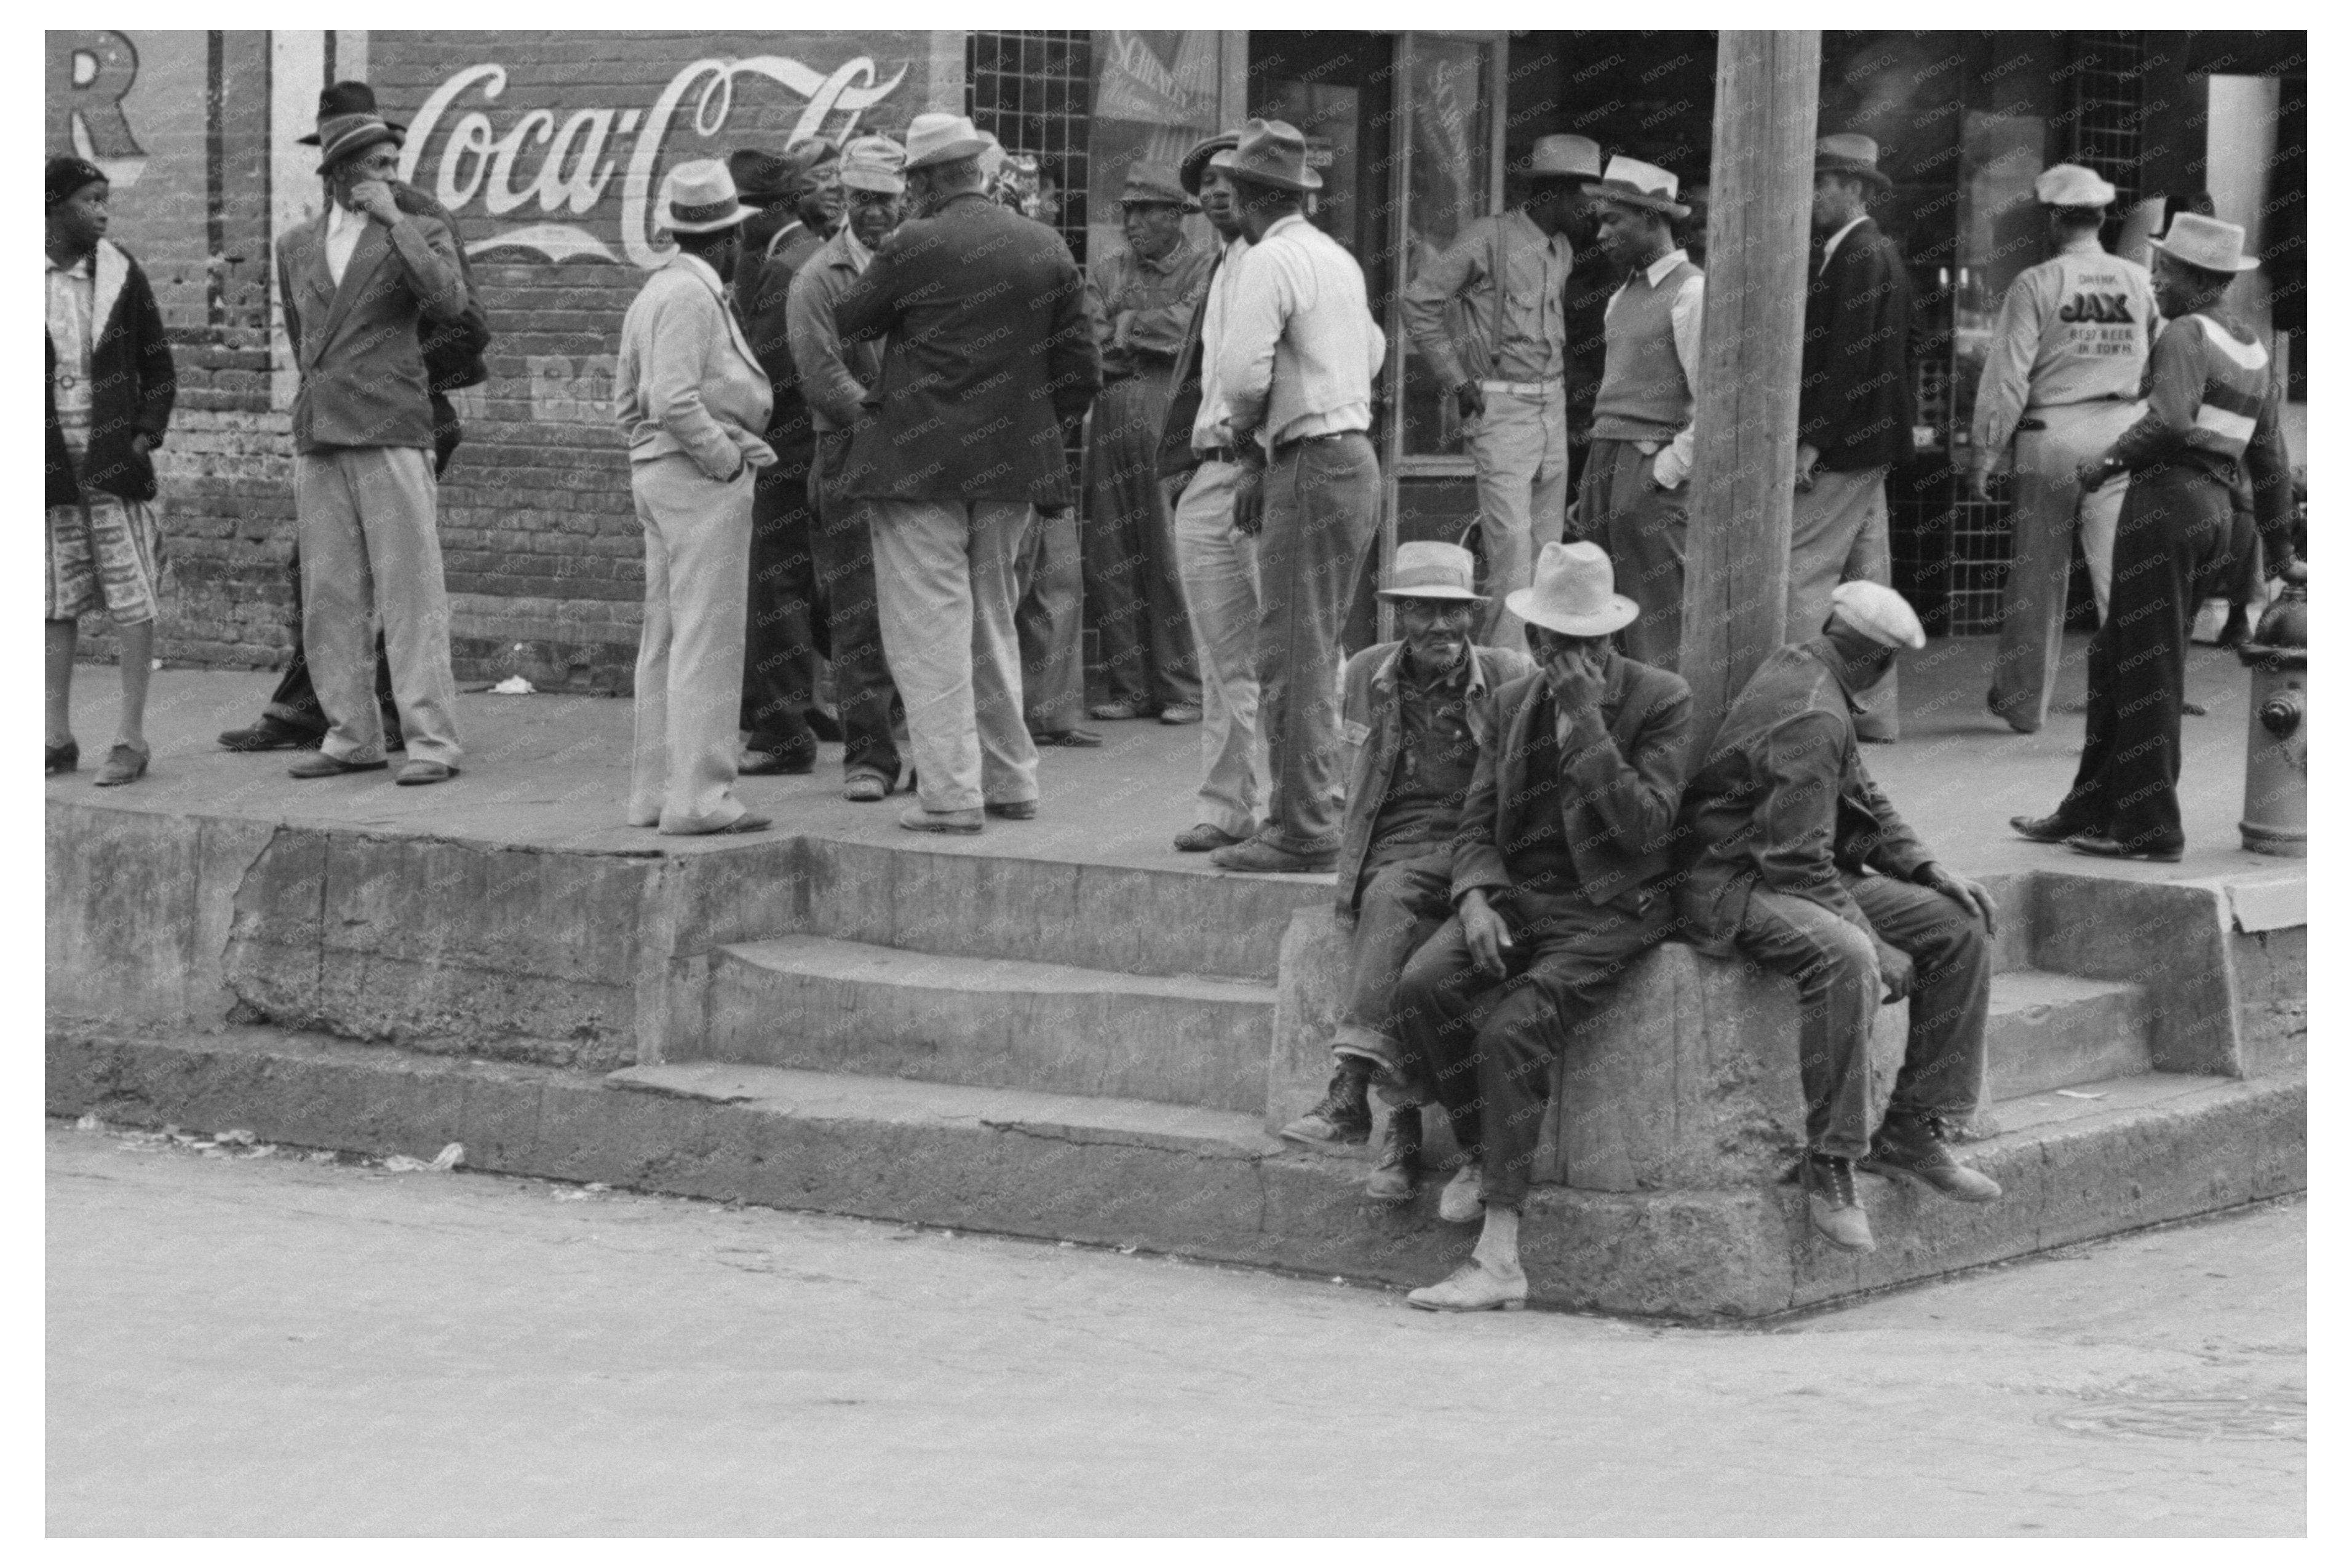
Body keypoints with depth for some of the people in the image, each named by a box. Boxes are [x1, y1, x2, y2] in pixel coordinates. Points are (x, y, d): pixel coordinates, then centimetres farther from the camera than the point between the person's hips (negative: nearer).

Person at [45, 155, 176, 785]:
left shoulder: (121, 275, 3)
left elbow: (159, 368, 8)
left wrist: (145, 436, -2)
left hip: (115, 462, -1)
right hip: (50, 467, 1)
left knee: (132, 598, -4)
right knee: (54, 605, 6)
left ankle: (131, 739, 0)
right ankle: (58, 737, 14)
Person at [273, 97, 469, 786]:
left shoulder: (422, 234, 2)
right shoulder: (297, 246, 15)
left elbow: (449, 305, -17)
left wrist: (393, 221, -14)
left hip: (392, 436, -5)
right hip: (318, 440, 5)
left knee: (410, 592, -7)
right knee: (329, 598, 4)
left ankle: (432, 741, -7)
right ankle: (352, 737, 11)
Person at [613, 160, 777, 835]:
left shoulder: (654, 292, 15)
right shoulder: (692, 296, -15)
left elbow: (626, 397, 19)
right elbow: (675, 399, -23)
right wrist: (727, 457, -14)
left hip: (657, 474, 10)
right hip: (703, 476, -10)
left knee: (665, 639, 13)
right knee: (707, 638, -9)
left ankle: (655, 790, 17)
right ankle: (697, 796, -10)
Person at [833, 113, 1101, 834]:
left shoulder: (913, 246, -12)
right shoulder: (1048, 249, 4)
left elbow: (848, 324, 2)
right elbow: (1081, 369, 6)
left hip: (919, 463, -6)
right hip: (1012, 470, 6)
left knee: (930, 632, -1)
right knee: (992, 624, 19)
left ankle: (950, 794, -4)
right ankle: (1011, 782, 23)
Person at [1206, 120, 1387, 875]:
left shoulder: (1268, 262, -11)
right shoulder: (1338, 258, 16)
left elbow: (1243, 373, -20)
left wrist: (1246, 437, 3)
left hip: (1311, 468, -9)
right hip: (1354, 457, 9)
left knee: (1293, 658, -7)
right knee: (1313, 654, 14)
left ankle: (1304, 830, -8)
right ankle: (1303, 815, 18)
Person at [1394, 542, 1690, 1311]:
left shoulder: (1661, 700, -3)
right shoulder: (1511, 703, 14)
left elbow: (1644, 827, -14)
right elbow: (1477, 821, 13)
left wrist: (1586, 721, -18)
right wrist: (1477, 897, -8)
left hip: (1609, 909, -5)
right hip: (1518, 895, 5)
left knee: (1514, 1029, -28)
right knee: (1423, 984, -25)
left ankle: (1499, 1259, -28)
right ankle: (1480, 1154, -4)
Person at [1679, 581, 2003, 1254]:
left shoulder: (1801, 670, 11)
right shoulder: (1811, 717, -21)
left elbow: (1863, 800, 20)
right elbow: (1796, 859, -24)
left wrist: (1926, 868, 7)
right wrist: (1878, 945, -20)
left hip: (1811, 874, 11)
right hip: (1740, 884, -11)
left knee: (1962, 926, 4)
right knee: (1844, 957, -39)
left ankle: (1913, 1132, 6)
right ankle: (1829, 1167, -32)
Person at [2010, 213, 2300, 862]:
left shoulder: (2185, 334, -9)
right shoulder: (2253, 352, 19)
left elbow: (2170, 420, -26)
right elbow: (2269, 459, 22)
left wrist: (2108, 461, -13)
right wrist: (2280, 551, 26)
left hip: (2169, 498, -9)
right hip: (2216, 506, 9)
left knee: (2148, 669, -4)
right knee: (2115, 659, 16)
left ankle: (2151, 828, -2)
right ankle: (2090, 810, 21)